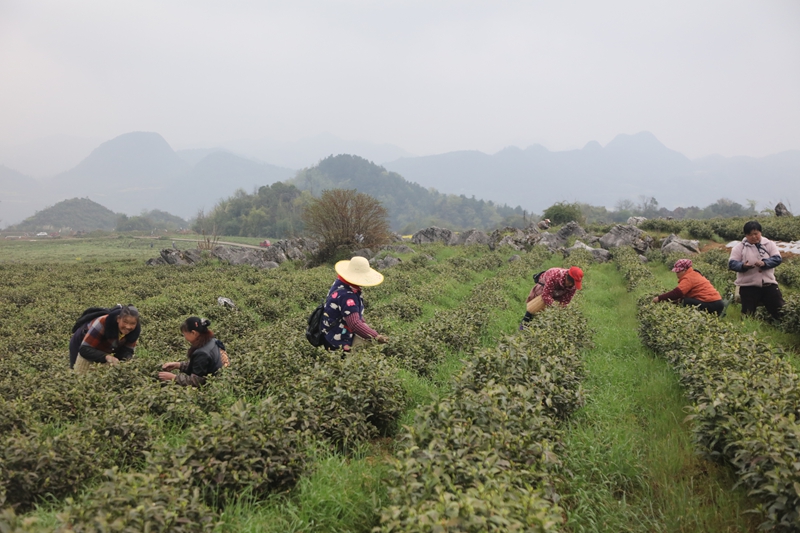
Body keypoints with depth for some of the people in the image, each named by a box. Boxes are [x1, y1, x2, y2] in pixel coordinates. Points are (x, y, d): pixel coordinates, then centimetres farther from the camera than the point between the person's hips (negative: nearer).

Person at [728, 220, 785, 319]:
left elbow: (777, 258, -4)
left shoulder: (769, 244, 7)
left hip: (768, 283, 2)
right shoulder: (739, 247, 1)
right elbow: (732, 263, -5)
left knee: (779, 310, 3)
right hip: (748, 285, -1)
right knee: (748, 315, 2)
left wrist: (764, 263, -24)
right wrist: (743, 266, -27)